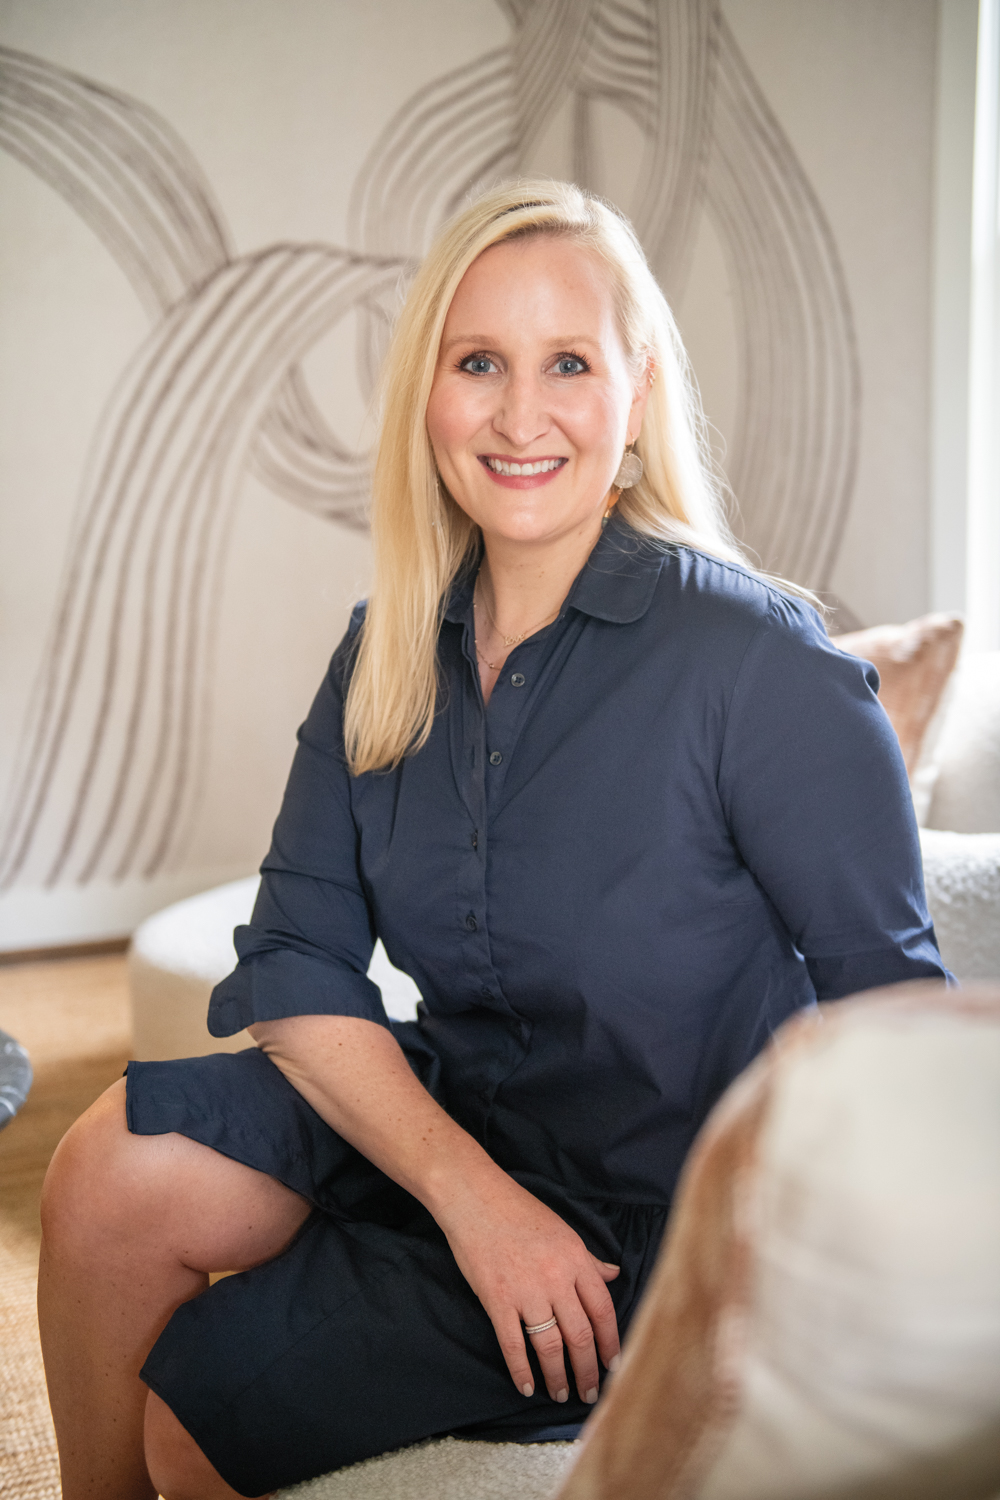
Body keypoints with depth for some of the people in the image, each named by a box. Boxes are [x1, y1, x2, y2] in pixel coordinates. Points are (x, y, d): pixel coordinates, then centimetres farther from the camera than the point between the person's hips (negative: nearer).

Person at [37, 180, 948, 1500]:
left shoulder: (760, 664, -20)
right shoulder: (390, 651, -2)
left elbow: (893, 1010, -15)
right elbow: (295, 959, -5)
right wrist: (469, 1188, -19)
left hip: (648, 1225, -5)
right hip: (438, 1103, 5)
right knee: (107, 1180, -12)